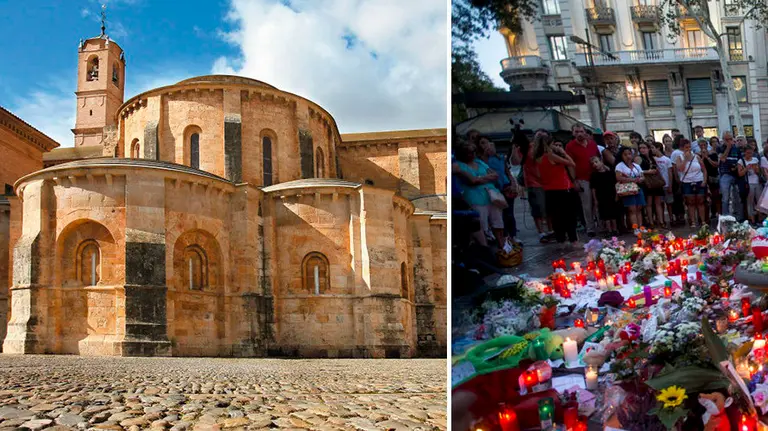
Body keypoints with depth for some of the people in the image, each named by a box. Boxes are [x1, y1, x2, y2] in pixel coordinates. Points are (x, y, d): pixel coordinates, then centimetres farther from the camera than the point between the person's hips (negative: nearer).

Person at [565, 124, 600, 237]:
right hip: (582, 180, -4)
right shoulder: (570, 146, -3)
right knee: (587, 205, -2)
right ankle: (590, 228, 7)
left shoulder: (592, 143, 10)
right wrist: (575, 181, -9)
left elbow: (599, 157, 20)